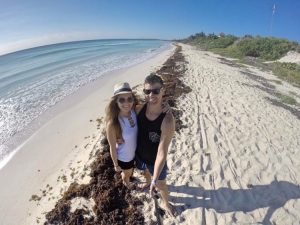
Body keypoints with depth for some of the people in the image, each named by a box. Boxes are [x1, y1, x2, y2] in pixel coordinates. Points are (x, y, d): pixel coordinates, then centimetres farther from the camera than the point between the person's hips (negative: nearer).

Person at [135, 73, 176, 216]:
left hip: (155, 160, -5)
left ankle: (166, 203, 54)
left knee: (161, 185, 20)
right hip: (140, 155, 5)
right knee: (146, 172, 36)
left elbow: (162, 152, -34)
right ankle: (148, 182, 72)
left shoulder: (167, 120, -36)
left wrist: (155, 180, -32)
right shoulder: (139, 108, -20)